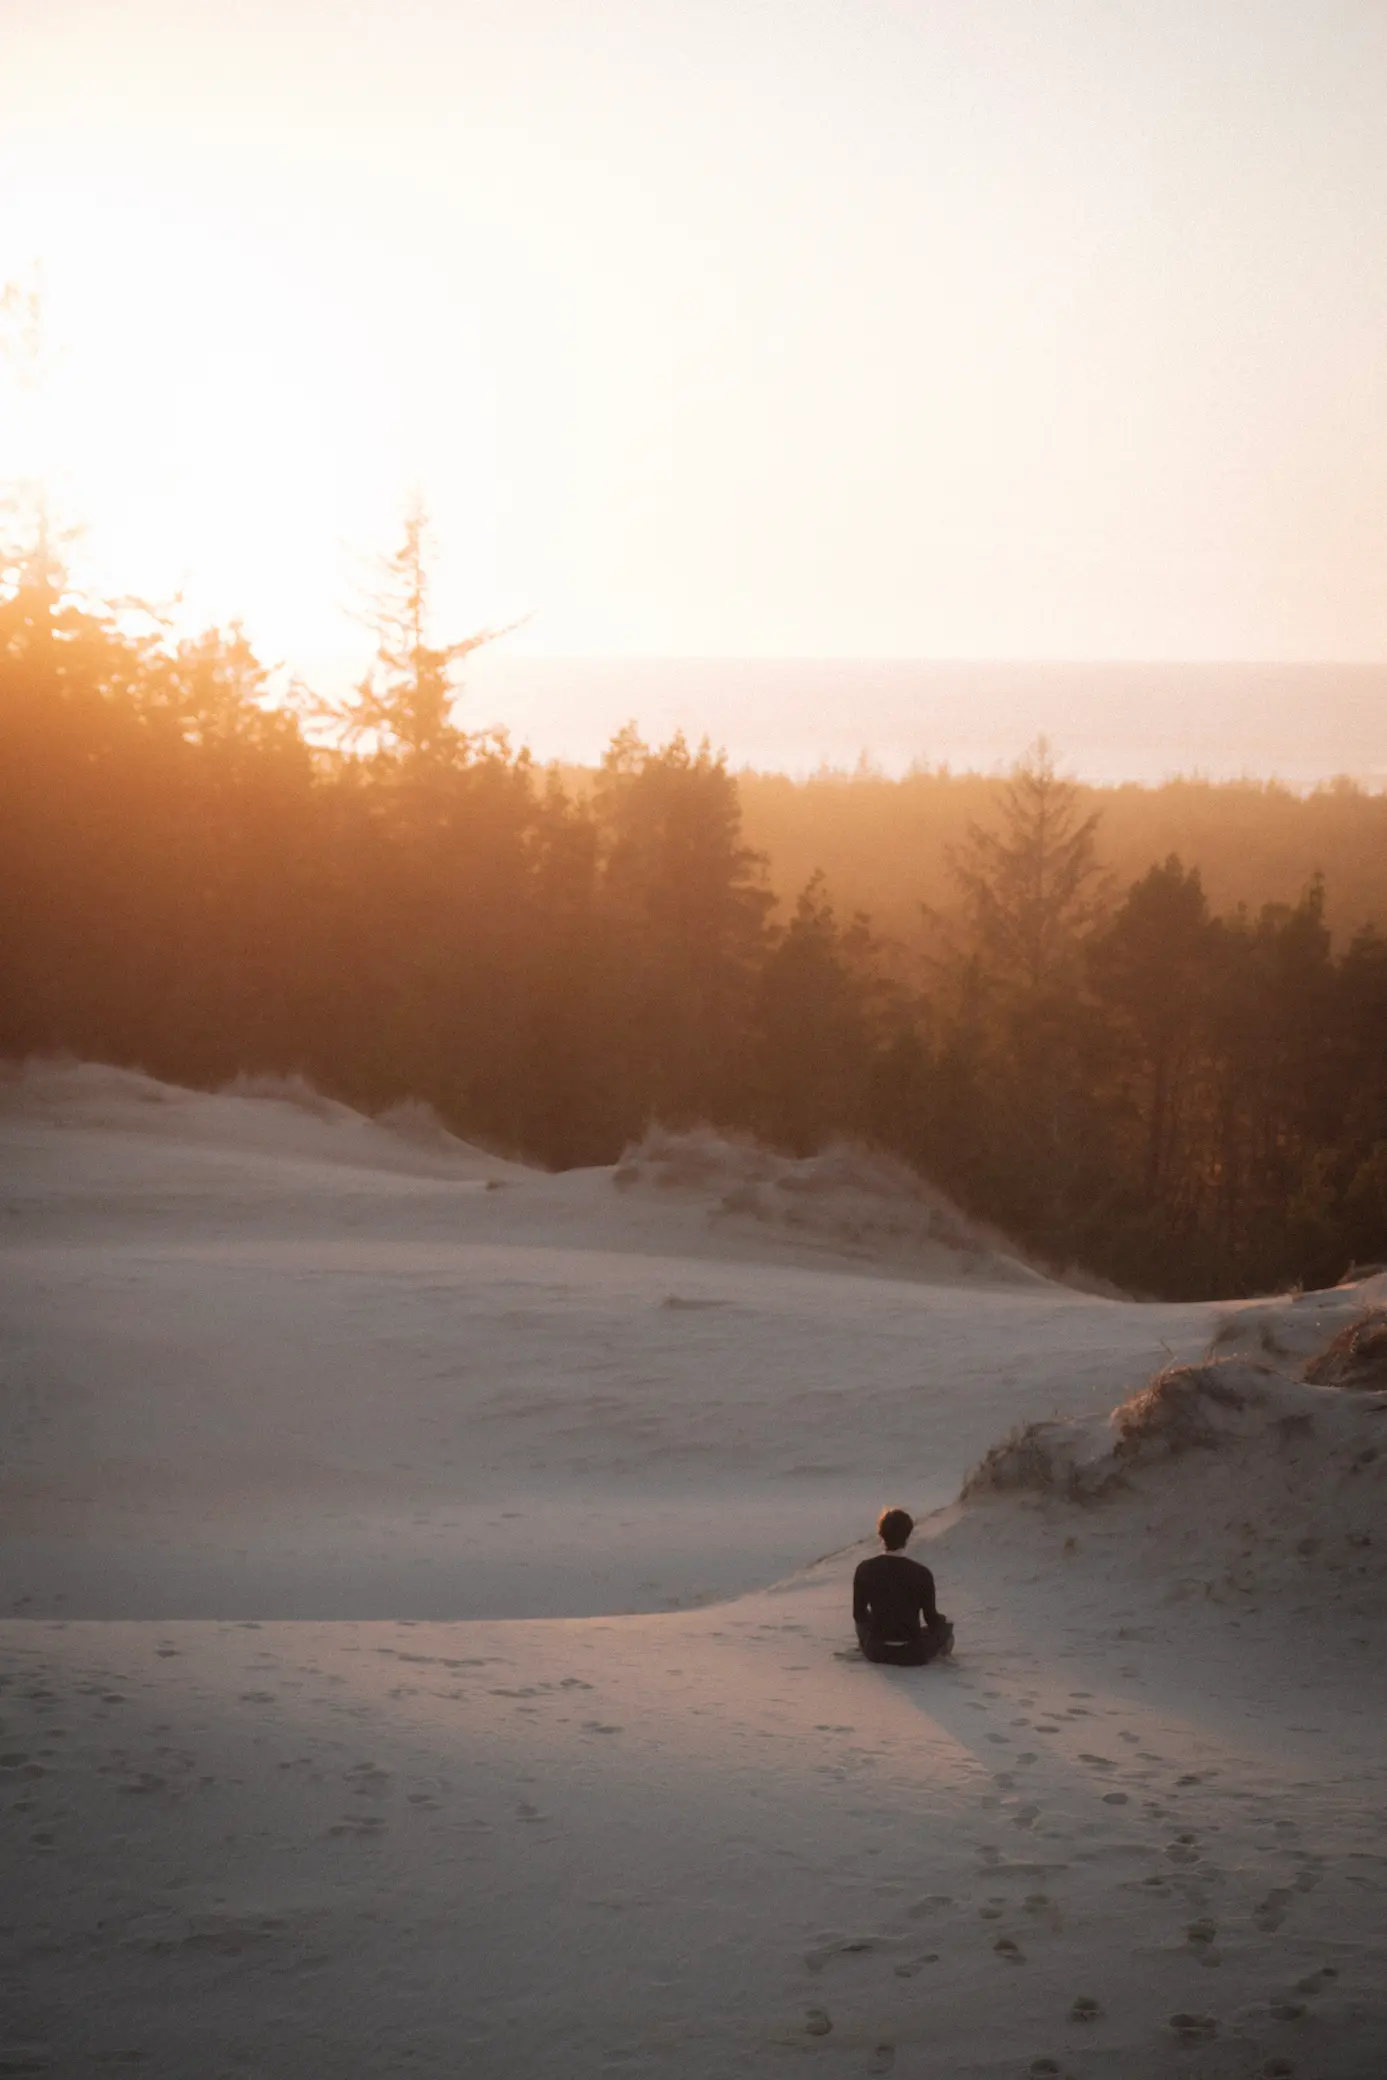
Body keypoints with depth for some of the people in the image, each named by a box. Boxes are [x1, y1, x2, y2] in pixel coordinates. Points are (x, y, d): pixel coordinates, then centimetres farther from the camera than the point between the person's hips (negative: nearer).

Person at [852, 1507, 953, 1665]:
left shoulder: (865, 1570, -10)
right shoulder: (921, 1573, -18)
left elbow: (858, 1615, 2)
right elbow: (931, 1618, -6)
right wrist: (940, 1618, 20)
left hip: (875, 1652, 2)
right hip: (911, 1655, -2)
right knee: (944, 1624, 27)